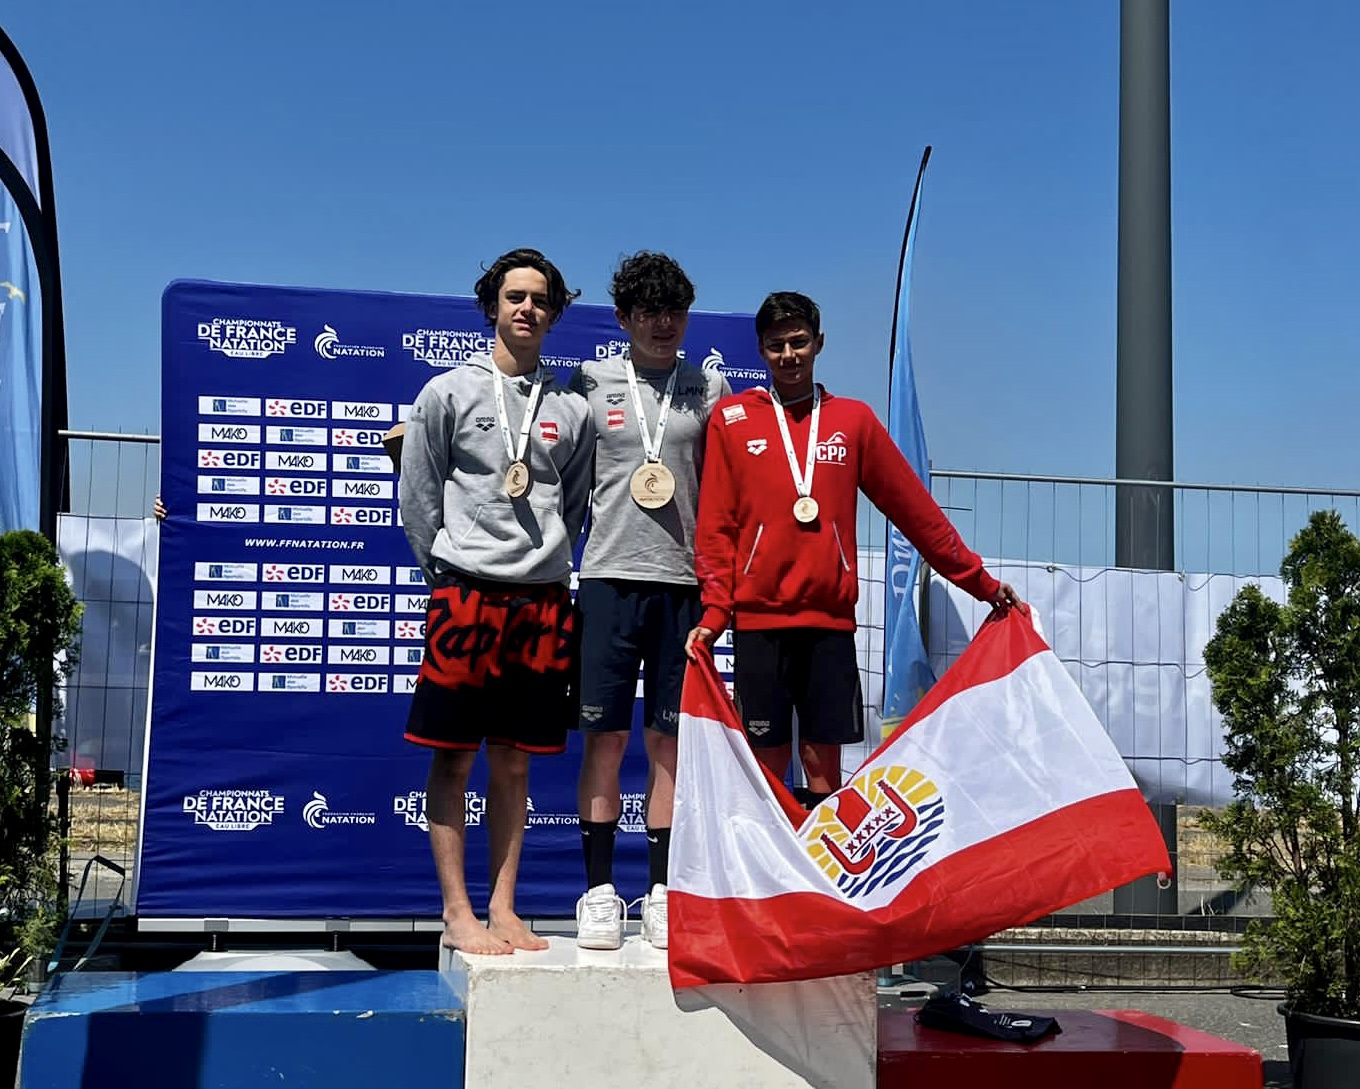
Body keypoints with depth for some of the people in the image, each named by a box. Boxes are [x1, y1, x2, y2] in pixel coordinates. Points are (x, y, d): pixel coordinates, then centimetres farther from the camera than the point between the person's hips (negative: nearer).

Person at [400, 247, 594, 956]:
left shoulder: (571, 411, 12)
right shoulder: (448, 393, 4)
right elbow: (417, 499, 4)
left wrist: (545, 567, 8)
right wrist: (447, 576, 4)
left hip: (542, 601, 3)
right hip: (465, 594, -3)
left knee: (514, 763, 7)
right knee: (453, 759, -2)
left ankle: (502, 909, 13)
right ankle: (457, 914, 3)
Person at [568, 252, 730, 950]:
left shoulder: (709, 389, 11)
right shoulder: (589, 383, 7)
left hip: (684, 581, 1)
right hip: (609, 576, -1)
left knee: (670, 741, 4)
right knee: (604, 736, -1)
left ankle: (660, 894, 11)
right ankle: (599, 891, 6)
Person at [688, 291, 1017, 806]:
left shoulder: (854, 419, 10)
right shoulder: (732, 419, 7)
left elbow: (916, 510, 12)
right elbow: (715, 526, 5)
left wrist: (983, 584, 12)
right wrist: (715, 609, -5)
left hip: (831, 618, 1)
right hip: (758, 618, -1)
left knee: (824, 762, 2)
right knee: (768, 762, 0)